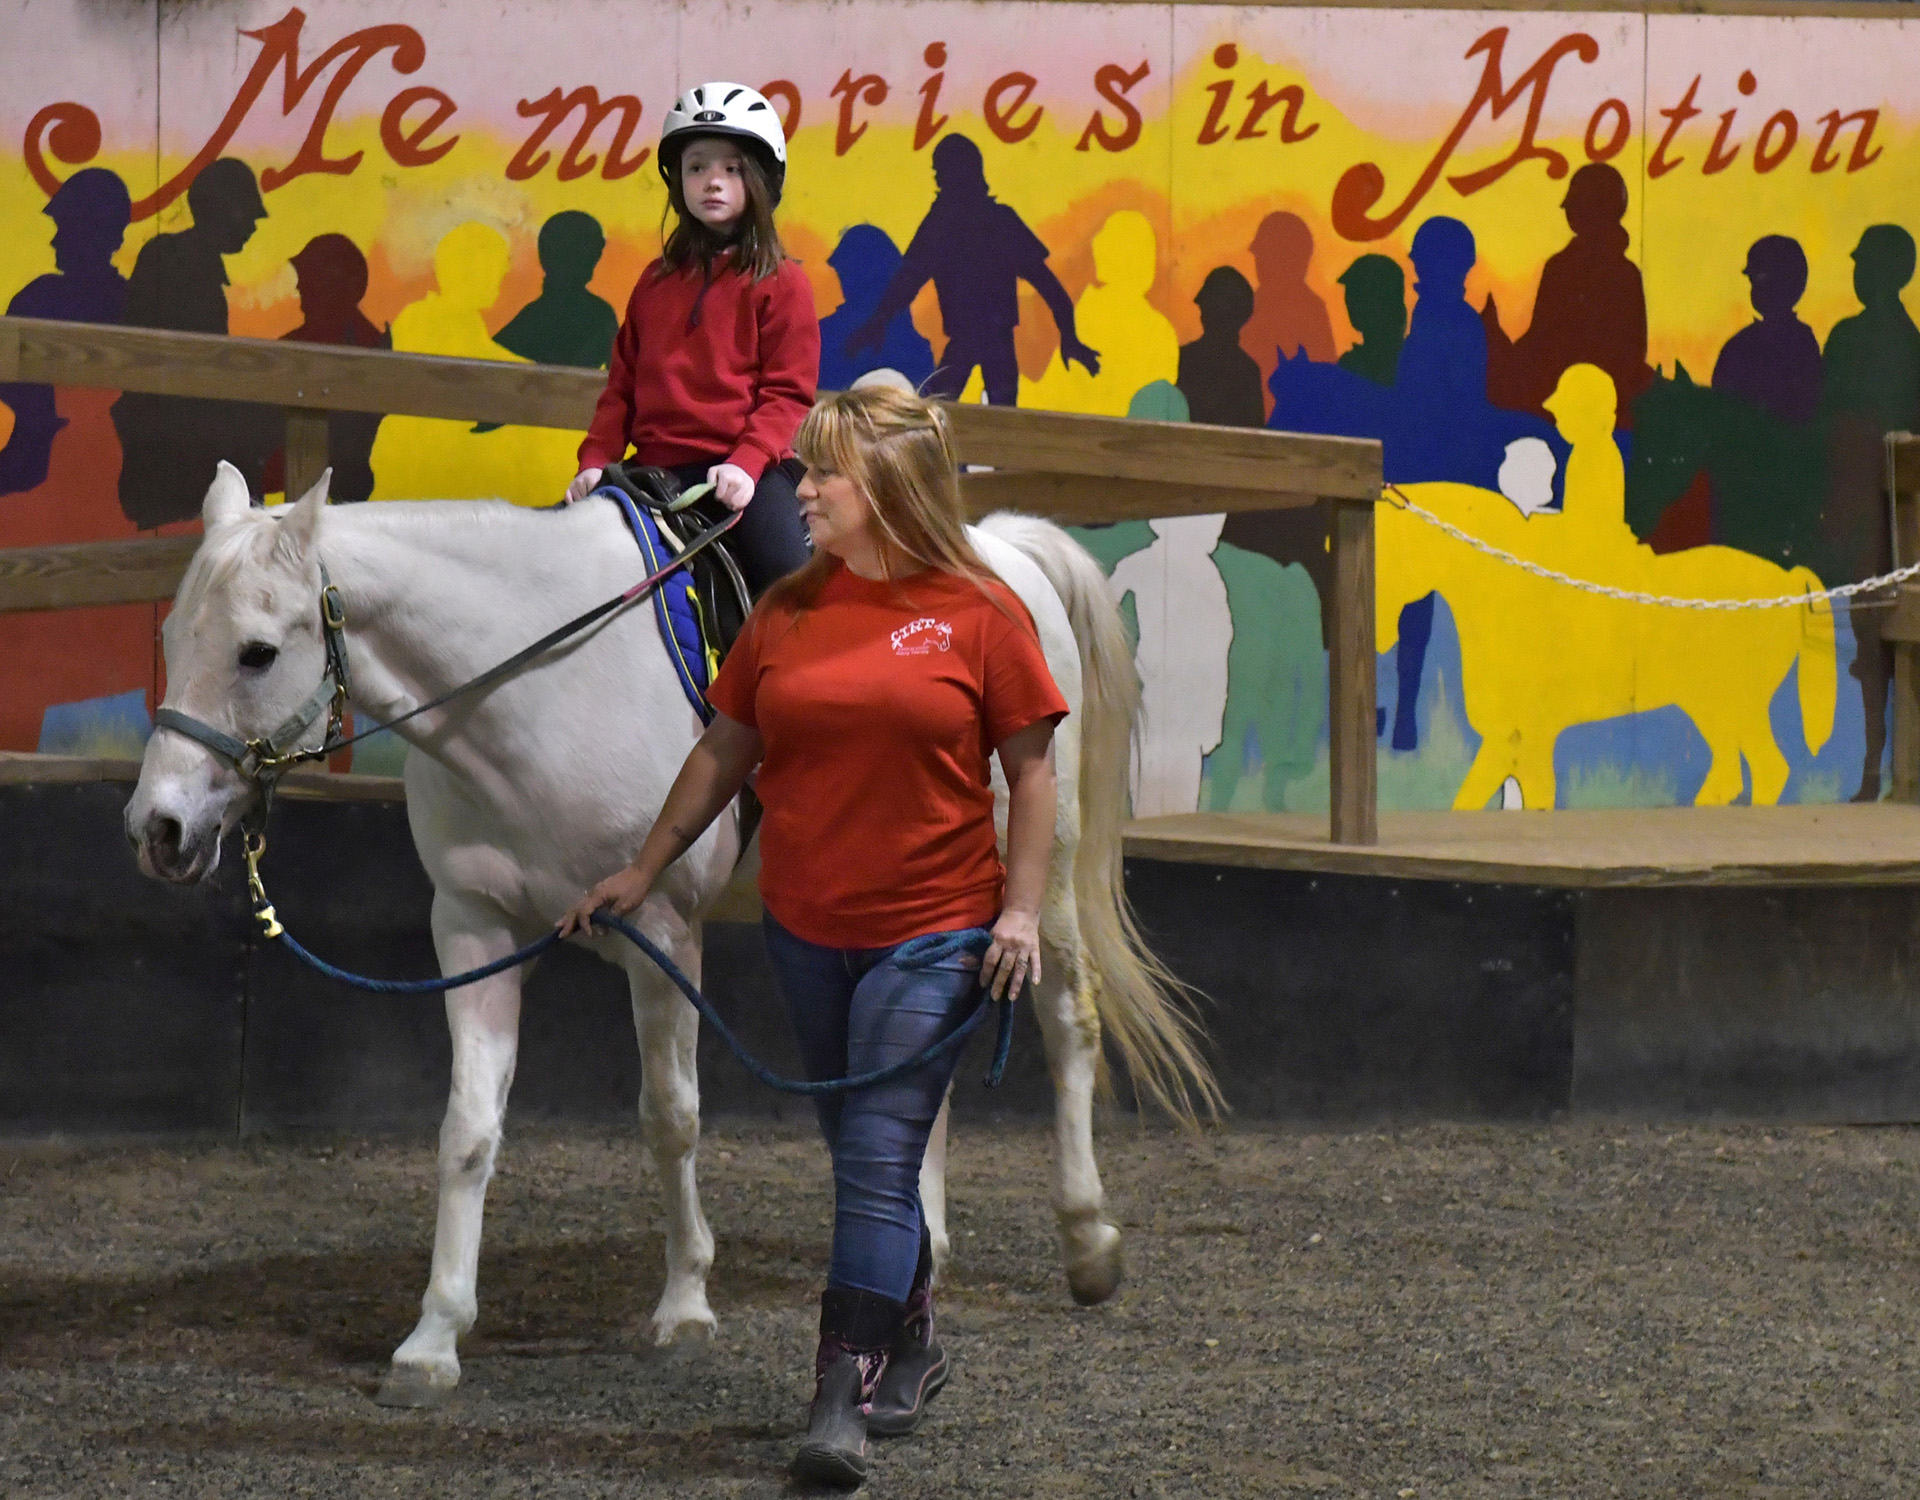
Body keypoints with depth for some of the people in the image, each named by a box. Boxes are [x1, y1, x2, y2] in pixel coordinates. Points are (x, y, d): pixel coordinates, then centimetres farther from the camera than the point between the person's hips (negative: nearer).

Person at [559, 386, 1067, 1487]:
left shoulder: (980, 613, -6)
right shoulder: (788, 612, 6)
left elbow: (1032, 772, -4)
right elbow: (725, 754, 14)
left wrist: (1021, 911, -10)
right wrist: (644, 871, 14)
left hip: (932, 936, -5)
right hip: (805, 929, 5)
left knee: (879, 1160, -9)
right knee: (862, 1155, 15)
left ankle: (846, 1402, -9)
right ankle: (911, 1348, 34)